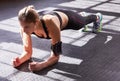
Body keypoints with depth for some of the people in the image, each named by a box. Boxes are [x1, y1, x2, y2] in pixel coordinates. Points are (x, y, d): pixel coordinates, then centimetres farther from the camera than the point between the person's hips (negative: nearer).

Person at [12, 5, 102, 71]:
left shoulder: (51, 24, -51)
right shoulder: (25, 25, -38)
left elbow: (55, 56, -45)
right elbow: (28, 51, -28)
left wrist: (40, 65, -61)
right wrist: (19, 60, -48)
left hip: (67, 18, -3)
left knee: (83, 21, 33)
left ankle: (97, 17, 69)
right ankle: (82, 15, 75)